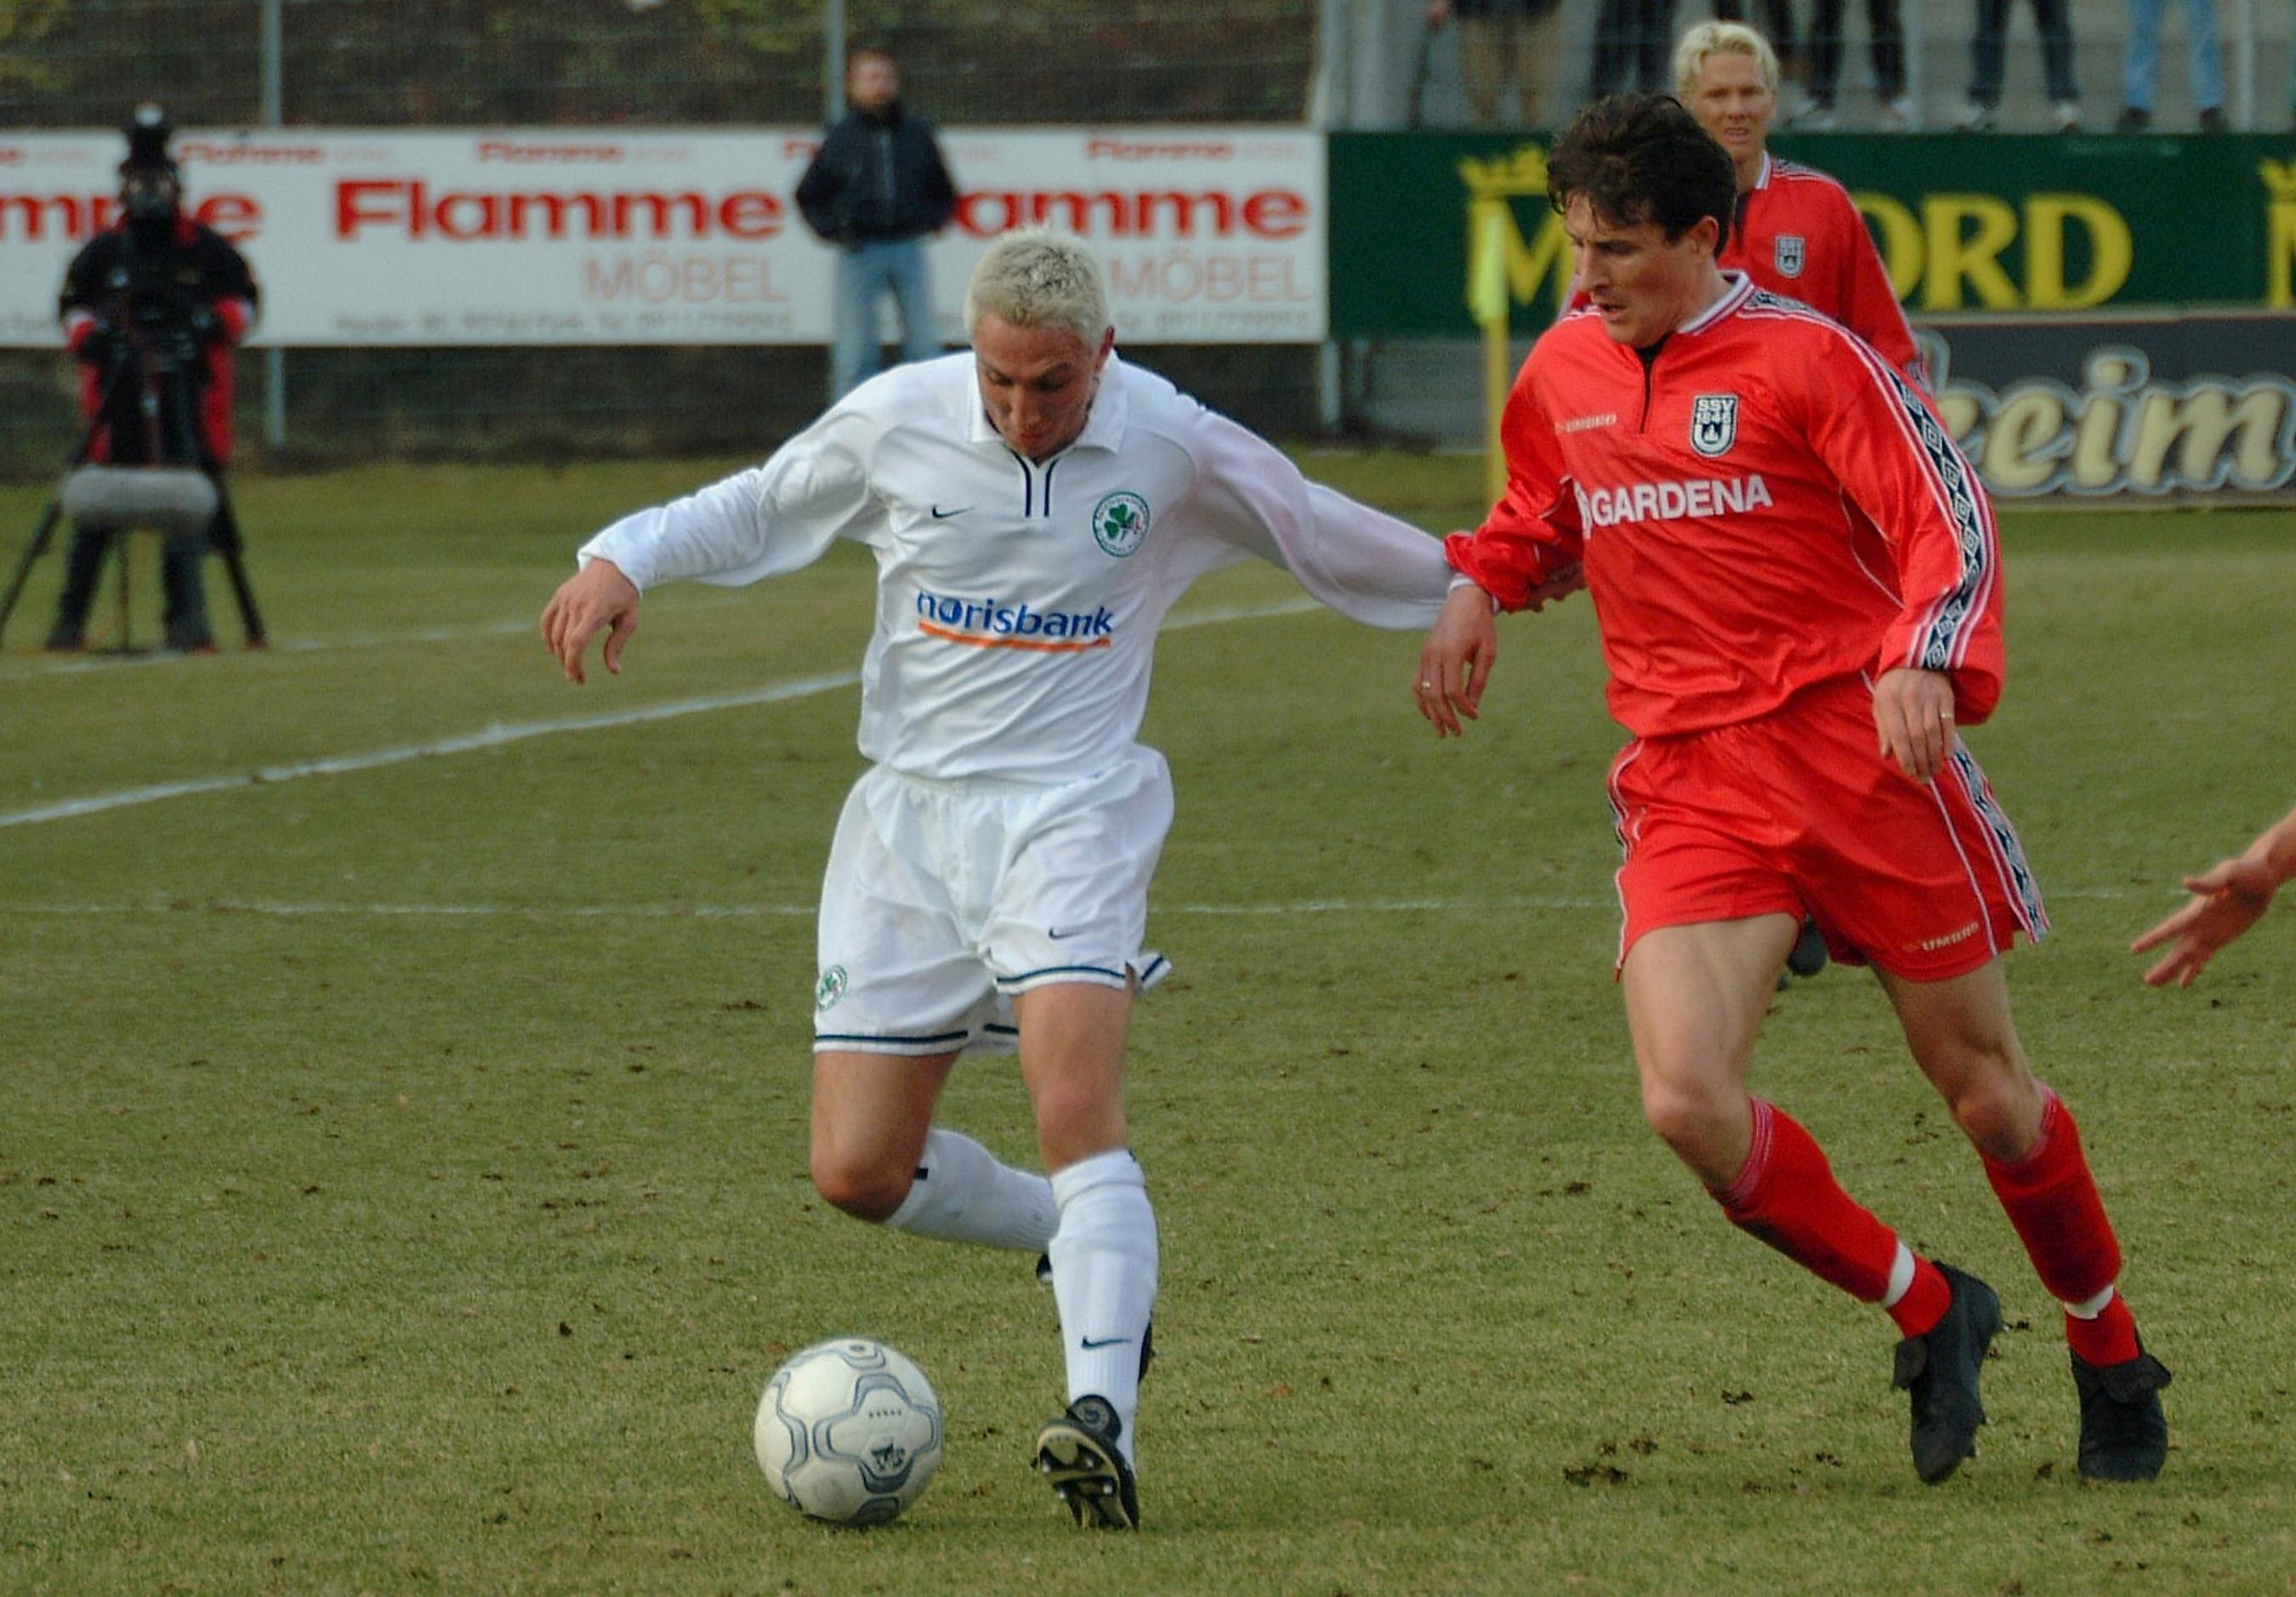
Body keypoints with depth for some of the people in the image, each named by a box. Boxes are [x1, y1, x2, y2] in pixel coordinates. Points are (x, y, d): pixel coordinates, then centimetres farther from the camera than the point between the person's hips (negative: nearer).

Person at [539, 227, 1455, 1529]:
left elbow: (1326, 536, 13)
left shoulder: (1177, 448, -5)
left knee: (1076, 1105, -25)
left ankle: (1103, 1418, -30)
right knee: (858, 1172, -1)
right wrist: (625, 559, -2)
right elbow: (757, 509, 14)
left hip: (1072, 813, -3)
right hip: (910, 820, 3)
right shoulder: (895, 420, -3)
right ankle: (1085, 1242, 25)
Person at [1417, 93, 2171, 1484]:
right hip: (1691, 784, 4)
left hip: (1862, 755, -4)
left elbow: (1949, 522, -11)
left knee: (1985, 1089, 6)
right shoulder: (1564, 374, 10)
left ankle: (2113, 1358, 29)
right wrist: (1478, 592, 9)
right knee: (1686, 1099, -17)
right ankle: (1929, 1315, 4)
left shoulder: (1803, 356, -7)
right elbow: (1543, 515, 30)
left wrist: (1920, 664, -29)